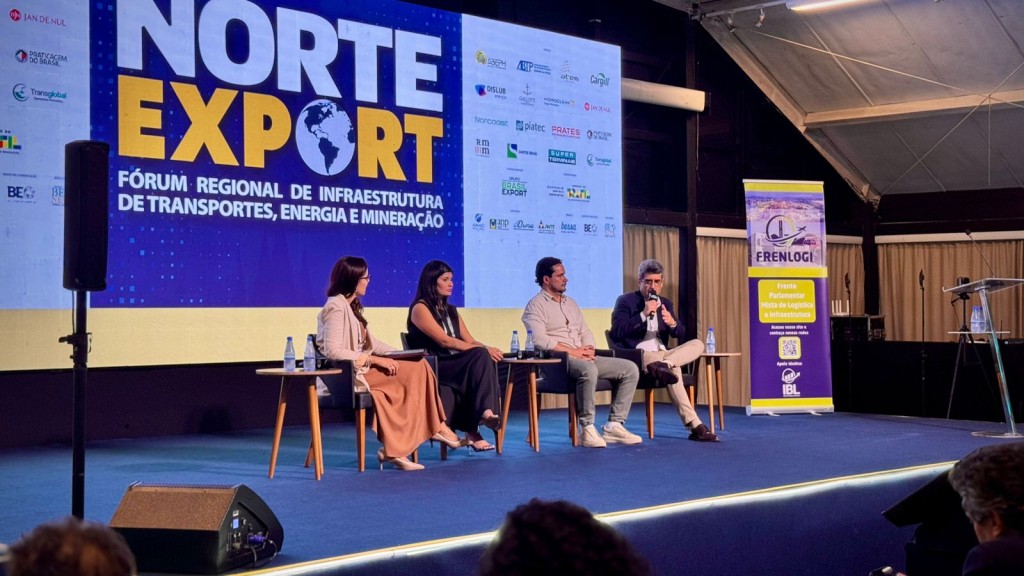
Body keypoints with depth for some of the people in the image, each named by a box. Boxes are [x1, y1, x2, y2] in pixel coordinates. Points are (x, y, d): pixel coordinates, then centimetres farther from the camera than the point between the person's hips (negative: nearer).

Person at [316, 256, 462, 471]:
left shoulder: (351, 306, 16)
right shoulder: (336, 308, -14)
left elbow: (370, 342, 19)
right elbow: (332, 351, -23)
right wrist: (373, 360, -20)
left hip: (362, 367, 9)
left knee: (420, 367, -4)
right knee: (414, 377, -14)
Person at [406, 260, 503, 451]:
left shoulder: (451, 311, 23)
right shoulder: (420, 308, -2)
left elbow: (470, 341, 15)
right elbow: (445, 341, -14)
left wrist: (485, 349, -9)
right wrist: (484, 349, -18)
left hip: (458, 366, 6)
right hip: (431, 369, -6)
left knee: (485, 358, -28)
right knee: (481, 356, -30)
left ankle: (486, 411, -33)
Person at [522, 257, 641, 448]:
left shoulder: (571, 303, 24)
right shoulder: (536, 305, -2)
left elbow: (585, 332, 22)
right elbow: (539, 340, -16)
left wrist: (588, 349, -1)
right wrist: (572, 351, -17)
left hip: (582, 358, 8)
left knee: (630, 369, -4)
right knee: (589, 370, -40)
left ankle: (614, 425, -9)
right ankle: (587, 429, -30)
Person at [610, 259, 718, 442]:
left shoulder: (665, 303, 17)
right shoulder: (625, 301, 0)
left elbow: (681, 335, 11)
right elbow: (617, 333, -13)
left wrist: (672, 323, -13)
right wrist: (643, 314, -20)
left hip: (662, 353, 7)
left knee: (697, 345, -17)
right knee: (673, 370, -34)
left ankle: (663, 364, -39)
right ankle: (694, 425, -36)